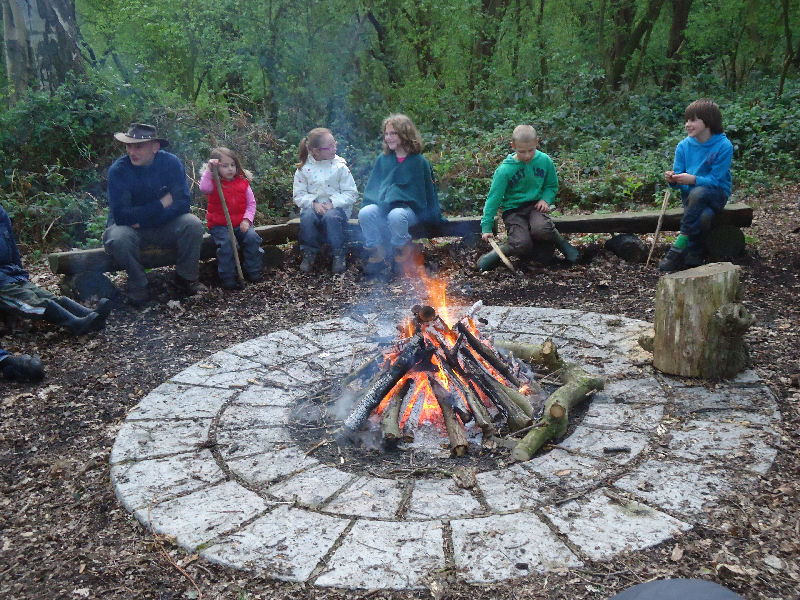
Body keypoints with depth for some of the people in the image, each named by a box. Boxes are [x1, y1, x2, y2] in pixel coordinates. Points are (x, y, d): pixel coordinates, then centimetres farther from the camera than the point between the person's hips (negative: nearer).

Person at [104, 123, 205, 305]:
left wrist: (142, 221, -24)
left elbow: (182, 203, -18)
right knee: (117, 238, -35)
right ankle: (138, 284, -9)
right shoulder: (118, 170, -18)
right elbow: (121, 215, -24)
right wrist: (162, 204, -22)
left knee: (193, 224, -26)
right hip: (129, 227, -2)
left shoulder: (171, 163, -12)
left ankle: (185, 277, -4)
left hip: (165, 224, 2)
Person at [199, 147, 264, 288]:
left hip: (241, 223, 3)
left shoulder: (242, 182, 7)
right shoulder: (214, 183, -2)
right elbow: (204, 188, -27)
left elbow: (251, 203, 7)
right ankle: (227, 278, -16)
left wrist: (246, 219, -7)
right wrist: (208, 170, -29)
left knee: (252, 237, -21)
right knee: (227, 242, -29)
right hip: (219, 225, -3)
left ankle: (253, 272, -5)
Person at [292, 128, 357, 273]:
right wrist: (313, 203, -17)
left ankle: (339, 254, -16)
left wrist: (333, 203, -17)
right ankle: (309, 253, -9)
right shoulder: (304, 169, 2)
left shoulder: (340, 167, -2)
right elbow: (298, 195, 2)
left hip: (336, 207, -1)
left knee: (331, 216, -36)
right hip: (313, 207, 1)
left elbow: (351, 193, -3)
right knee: (307, 217, -32)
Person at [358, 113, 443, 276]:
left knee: (395, 215, -38)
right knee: (364, 213, -28)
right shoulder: (383, 159, 13)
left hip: (409, 208, -4)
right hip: (382, 205, 4)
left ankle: (403, 255, -12)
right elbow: (372, 187, 17)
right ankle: (376, 255, -12)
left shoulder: (419, 162, 0)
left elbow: (425, 192, 2)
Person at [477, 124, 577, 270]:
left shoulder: (545, 161, -3)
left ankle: (560, 241, -3)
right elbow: (494, 198, -7)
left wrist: (545, 199, -9)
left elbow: (552, 186, 13)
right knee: (522, 244, -29)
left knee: (540, 229, -34)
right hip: (513, 209, -2)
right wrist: (486, 227, -11)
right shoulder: (504, 170, -11)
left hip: (535, 205, 2)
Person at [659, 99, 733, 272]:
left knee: (698, 192, -37)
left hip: (716, 194, -2)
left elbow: (715, 180, -15)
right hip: (690, 195, 2)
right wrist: (672, 179, -22)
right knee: (704, 216, -33)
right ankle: (694, 256, -13)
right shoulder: (683, 146, 1)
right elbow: (680, 183, 2)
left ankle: (679, 247, -32)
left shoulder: (724, 146, -10)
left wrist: (693, 180, -32)